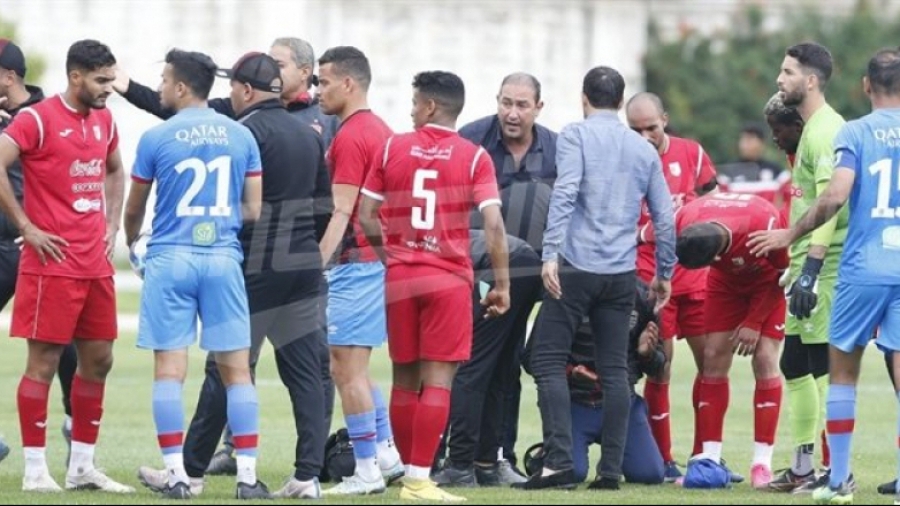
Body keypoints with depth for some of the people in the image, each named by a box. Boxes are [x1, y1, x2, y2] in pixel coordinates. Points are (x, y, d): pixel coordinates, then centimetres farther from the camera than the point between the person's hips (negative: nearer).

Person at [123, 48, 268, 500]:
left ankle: (177, 475, -4)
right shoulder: (240, 137, 5)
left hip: (170, 259, -2)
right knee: (236, 369, 5)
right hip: (223, 259, 2)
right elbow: (253, 210, 6)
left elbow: (134, 210, 8)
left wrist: (131, 242, 30)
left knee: (169, 369, 1)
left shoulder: (156, 139, -3)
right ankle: (248, 475, 2)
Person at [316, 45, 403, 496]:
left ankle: (367, 471, -3)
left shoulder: (349, 137, -14)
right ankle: (387, 454, 19)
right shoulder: (380, 130, 14)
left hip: (356, 264, -10)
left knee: (347, 369, -5)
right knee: (352, 368, 18)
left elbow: (342, 213, -20)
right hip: (379, 259, 10)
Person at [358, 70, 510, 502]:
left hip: (399, 276, 2)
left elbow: (367, 218, 4)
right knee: (437, 381, -4)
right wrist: (501, 284, -3)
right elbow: (493, 225, -10)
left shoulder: (392, 148, 3)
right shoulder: (474, 157, -3)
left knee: (404, 380, 12)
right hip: (449, 279, -2)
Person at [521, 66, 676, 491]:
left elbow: (564, 194, -15)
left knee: (548, 361, -1)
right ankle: (611, 469, 5)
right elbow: (665, 218, 14)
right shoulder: (644, 149, 14)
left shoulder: (576, 136, 0)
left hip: (576, 266, -5)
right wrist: (664, 274, 24)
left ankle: (560, 461, -12)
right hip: (622, 275, 5)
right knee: (614, 370, 8)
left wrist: (551, 253, -19)